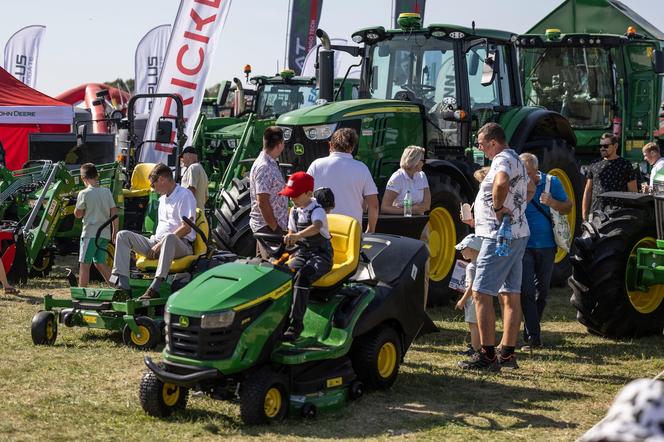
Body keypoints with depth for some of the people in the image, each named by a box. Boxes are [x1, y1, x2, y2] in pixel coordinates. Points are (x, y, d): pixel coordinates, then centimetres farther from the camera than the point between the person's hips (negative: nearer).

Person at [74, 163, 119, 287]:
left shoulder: (84, 194, -8)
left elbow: (77, 214, 0)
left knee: (84, 264, 0)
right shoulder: (107, 192, 5)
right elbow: (114, 212, 5)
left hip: (90, 233, -5)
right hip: (105, 233, 5)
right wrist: (115, 230, 12)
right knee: (100, 263, 16)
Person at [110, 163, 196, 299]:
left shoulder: (184, 195, -4)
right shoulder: (163, 199, 24)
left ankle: (154, 288, -52)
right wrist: (154, 241, 12)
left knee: (169, 237, -43)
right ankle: (122, 284, -24)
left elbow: (186, 228, -14)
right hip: (158, 243, 8)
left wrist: (161, 244, -15)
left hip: (181, 244, -8)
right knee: (123, 235, -6)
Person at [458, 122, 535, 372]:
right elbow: (530, 189, 36)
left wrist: (498, 207, -20)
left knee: (481, 293, -9)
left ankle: (487, 356, -11)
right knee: (510, 295, 11)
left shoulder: (503, 160, -13)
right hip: (518, 233, 11)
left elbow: (501, 183, -37)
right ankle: (507, 355, 15)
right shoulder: (516, 161, 19)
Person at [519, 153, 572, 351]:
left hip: (546, 247, 2)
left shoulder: (551, 183, -3)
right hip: (524, 247, -2)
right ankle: (533, 337, -8)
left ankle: (531, 332, 27)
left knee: (541, 292, 12)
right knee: (526, 291, -11)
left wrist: (553, 203, -17)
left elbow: (568, 208, 3)